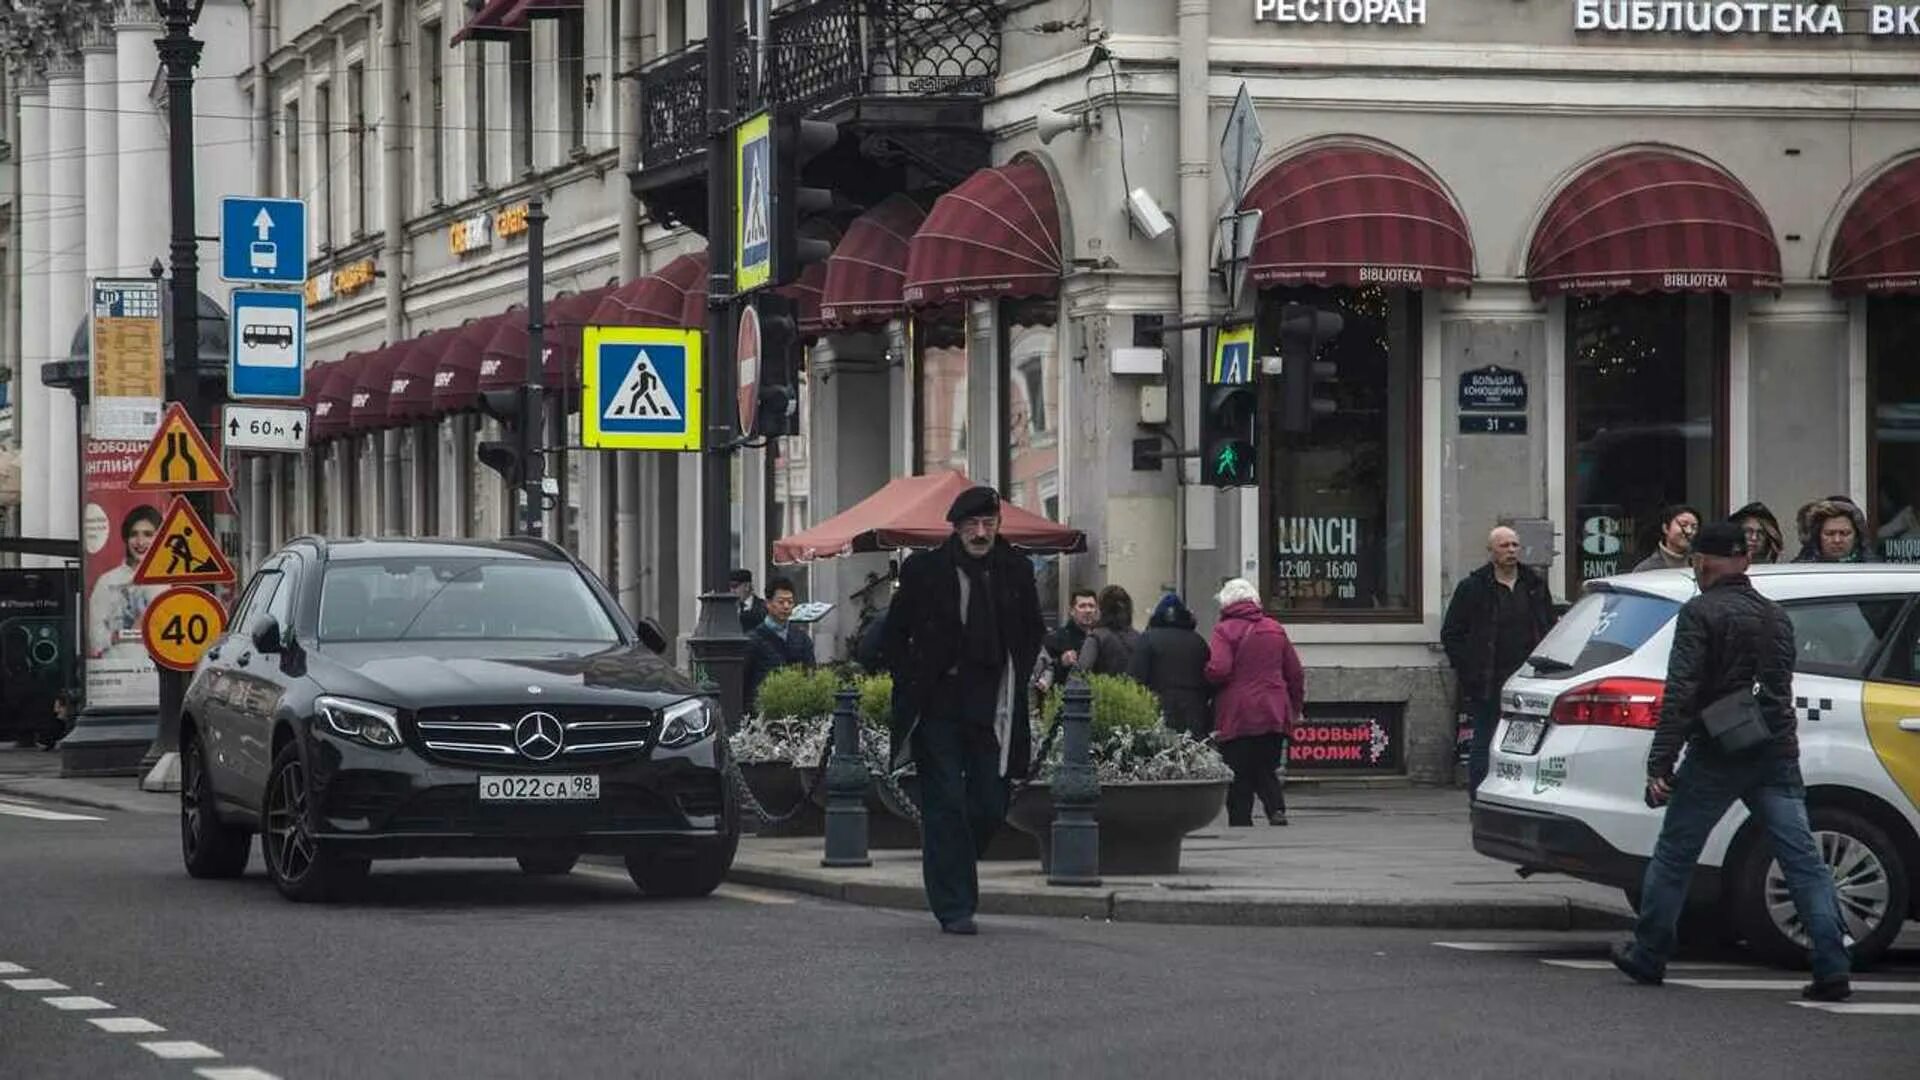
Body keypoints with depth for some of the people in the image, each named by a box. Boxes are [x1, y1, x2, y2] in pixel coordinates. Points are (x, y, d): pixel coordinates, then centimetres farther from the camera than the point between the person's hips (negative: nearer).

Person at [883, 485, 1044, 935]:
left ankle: (952, 877, 28)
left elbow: (1033, 632, 19)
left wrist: (1015, 682, 9)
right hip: (937, 707, -3)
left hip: (992, 708, 3)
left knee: (990, 807, 2)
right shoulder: (925, 571, -4)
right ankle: (954, 907, -2)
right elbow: (895, 634, 7)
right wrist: (912, 685, 0)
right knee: (946, 805, -5)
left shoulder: (1016, 571, 4)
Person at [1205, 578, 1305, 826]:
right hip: (1274, 716, 4)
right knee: (1266, 771, 11)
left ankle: (1240, 823, -2)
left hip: (1237, 716, -4)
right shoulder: (1275, 630, 11)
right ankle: (1277, 809, -12)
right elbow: (1296, 674, 13)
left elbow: (1218, 670, -18)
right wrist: (1295, 708, 22)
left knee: (1239, 779, 2)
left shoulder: (1225, 631, -5)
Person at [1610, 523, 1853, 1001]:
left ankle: (1646, 957, 20)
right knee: (1803, 859, -1)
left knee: (1673, 856, 10)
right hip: (1776, 755, 5)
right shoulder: (1775, 616, 14)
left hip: (1716, 758, -5)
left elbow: (1680, 693, -15)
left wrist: (1660, 765, -17)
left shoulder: (1700, 613, -8)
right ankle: (1832, 970, -9)